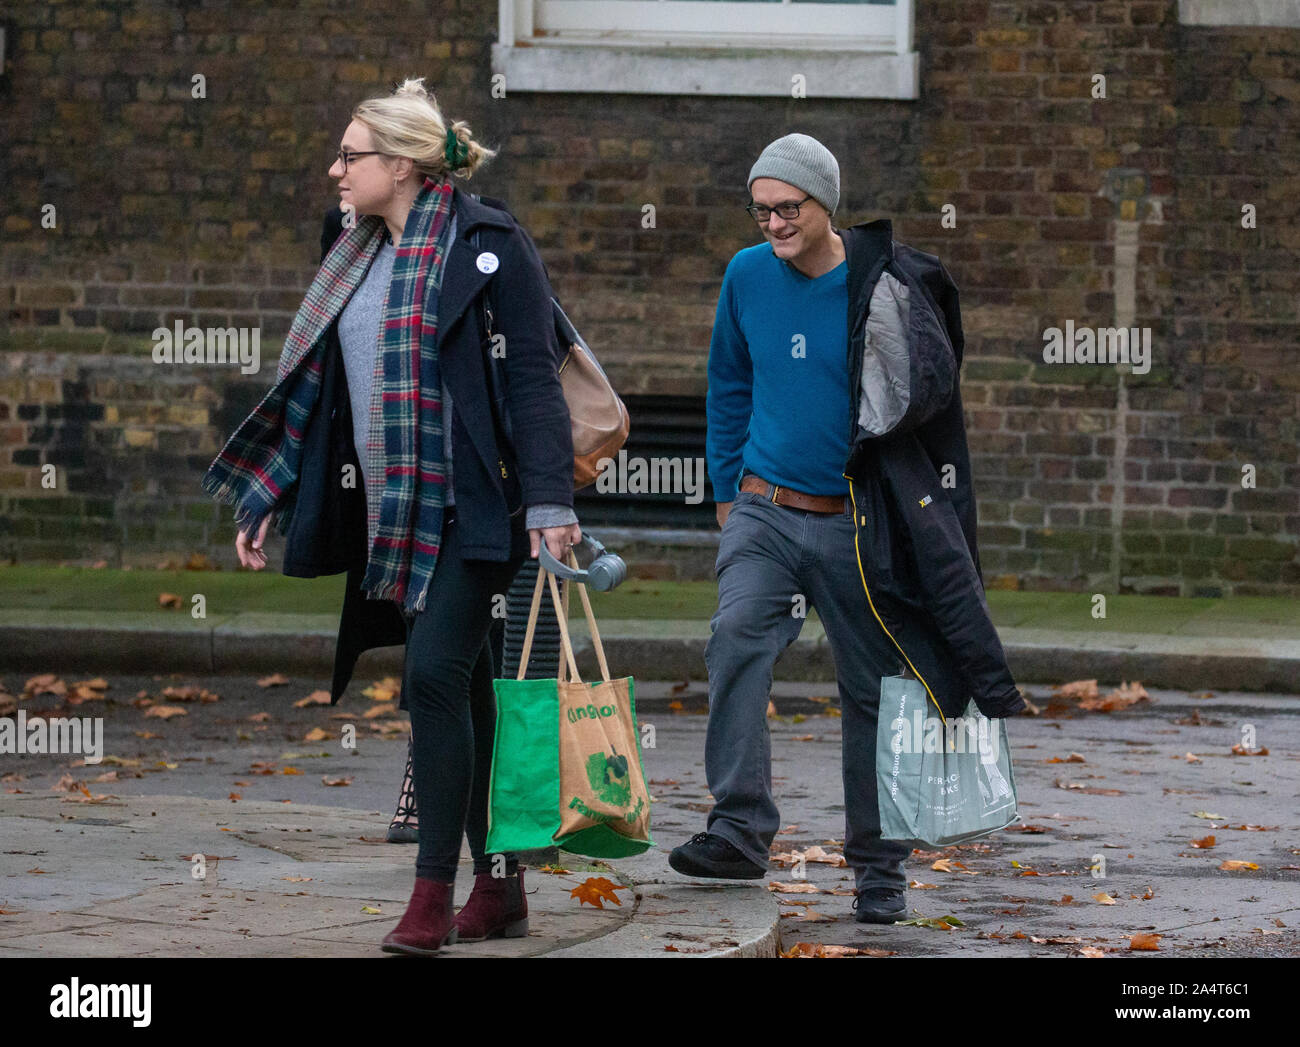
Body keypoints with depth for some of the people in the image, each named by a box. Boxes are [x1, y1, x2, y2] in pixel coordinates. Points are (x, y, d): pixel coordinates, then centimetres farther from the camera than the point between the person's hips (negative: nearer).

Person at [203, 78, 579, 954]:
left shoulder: (487, 243, -7)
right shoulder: (361, 258, 16)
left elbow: (534, 376, -12)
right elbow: (313, 387, 19)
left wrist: (549, 500, -20)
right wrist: (267, 499, 15)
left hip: (470, 510, -7)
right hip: (391, 513, 8)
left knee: (435, 677, -16)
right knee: (461, 691, 10)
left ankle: (434, 895, -14)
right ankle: (500, 889, 15)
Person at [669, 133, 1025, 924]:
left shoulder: (882, 288, -8)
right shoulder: (747, 277, 3)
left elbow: (925, 406, -1)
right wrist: (728, 489, 13)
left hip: (852, 524, -2)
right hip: (764, 511, 2)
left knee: (872, 687, 4)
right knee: (737, 640, -21)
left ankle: (879, 864, 15)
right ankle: (740, 829, -24)